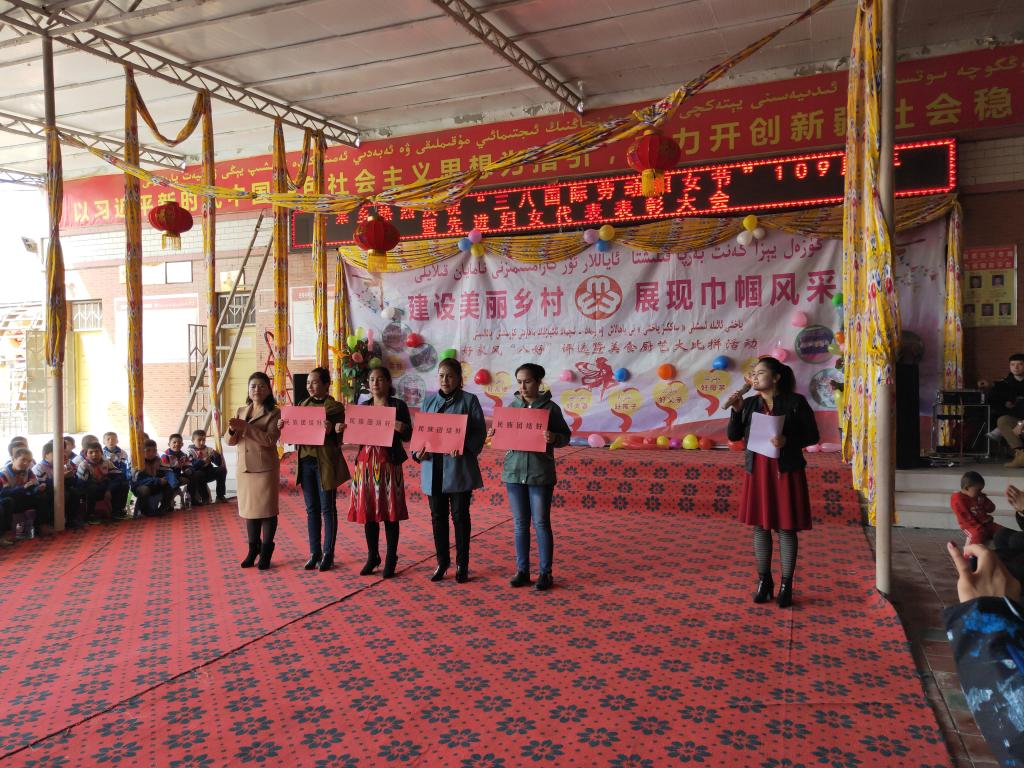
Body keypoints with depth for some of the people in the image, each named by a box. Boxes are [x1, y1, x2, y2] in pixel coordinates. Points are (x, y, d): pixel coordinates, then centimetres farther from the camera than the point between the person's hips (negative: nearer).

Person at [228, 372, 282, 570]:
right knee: (249, 508, 11)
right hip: (244, 467, 5)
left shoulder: (274, 412, -4)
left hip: (265, 467, -5)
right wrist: (233, 430, -14)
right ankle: (253, 548, 23)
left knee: (267, 508, 1)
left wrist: (246, 427, -21)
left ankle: (266, 551, 11)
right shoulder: (241, 411, 11)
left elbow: (270, 439, -18)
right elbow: (231, 441, 8)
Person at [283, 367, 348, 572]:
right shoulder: (303, 405, 13)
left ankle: (328, 554, 9)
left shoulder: (335, 407, -4)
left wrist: (331, 431, -28)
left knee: (328, 509, 2)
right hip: (305, 460, 6)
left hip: (325, 462, -5)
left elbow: (338, 440, -7)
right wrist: (284, 427, -5)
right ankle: (314, 553, 17)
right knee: (312, 509, 10)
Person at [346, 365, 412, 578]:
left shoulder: (398, 405, 0)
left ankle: (391, 560, 10)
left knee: (390, 512, 1)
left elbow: (408, 436, -2)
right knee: (367, 511, 6)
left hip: (389, 463, -4)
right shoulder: (363, 406, 12)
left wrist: (401, 429, -23)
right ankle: (372, 557, 19)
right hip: (366, 462, 4)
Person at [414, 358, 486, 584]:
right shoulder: (428, 402, 12)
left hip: (459, 467, -4)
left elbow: (480, 432, -4)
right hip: (433, 466, 4)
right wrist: (418, 452, -5)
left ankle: (462, 565, 15)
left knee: (460, 515, 4)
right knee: (438, 516, 10)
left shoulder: (469, 400, -1)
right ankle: (442, 562, 23)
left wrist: (464, 447, -22)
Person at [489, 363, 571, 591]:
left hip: (540, 473, -4)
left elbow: (565, 436, 0)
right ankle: (522, 571, 19)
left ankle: (545, 573, 11)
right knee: (520, 524, 9)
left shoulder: (550, 407, -3)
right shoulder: (512, 406, 8)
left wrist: (553, 438, -20)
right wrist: (495, 434, -6)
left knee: (541, 523, 2)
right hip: (514, 471, 4)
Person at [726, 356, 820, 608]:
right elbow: (734, 436, 4)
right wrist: (736, 410, -10)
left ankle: (786, 585, 16)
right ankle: (764, 581, 22)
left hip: (786, 472, -3)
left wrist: (787, 441, -20)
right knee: (760, 527, 8)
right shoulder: (749, 403, 6)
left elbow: (813, 436, -4)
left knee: (786, 529, 3)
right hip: (757, 472, 4)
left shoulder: (795, 402, -5)